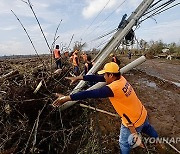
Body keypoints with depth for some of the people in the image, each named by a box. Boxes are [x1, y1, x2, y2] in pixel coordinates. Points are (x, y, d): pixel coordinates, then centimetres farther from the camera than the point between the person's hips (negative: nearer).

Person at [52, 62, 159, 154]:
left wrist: (67, 98, -32)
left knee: (124, 144, 19)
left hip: (133, 122, -8)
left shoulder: (113, 88, -34)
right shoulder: (121, 78, -9)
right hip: (142, 114, 9)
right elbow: (97, 78, -7)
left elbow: (89, 94, -37)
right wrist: (79, 78, -5)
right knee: (147, 128, 38)